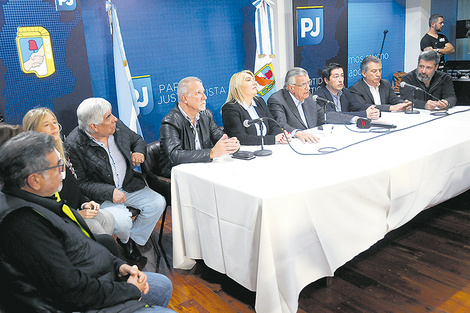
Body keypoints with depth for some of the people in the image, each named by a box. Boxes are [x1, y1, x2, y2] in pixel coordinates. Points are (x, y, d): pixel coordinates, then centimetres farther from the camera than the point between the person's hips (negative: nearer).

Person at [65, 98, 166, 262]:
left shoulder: (117, 126, -3)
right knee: (122, 221, -28)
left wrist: (138, 151, -6)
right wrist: (110, 192, -28)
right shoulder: (73, 145, -19)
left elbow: (137, 139, 18)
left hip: (129, 185, 6)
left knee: (158, 203, -9)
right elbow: (80, 183, -17)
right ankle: (124, 240, 13)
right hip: (101, 195, -6)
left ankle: (133, 238, 12)